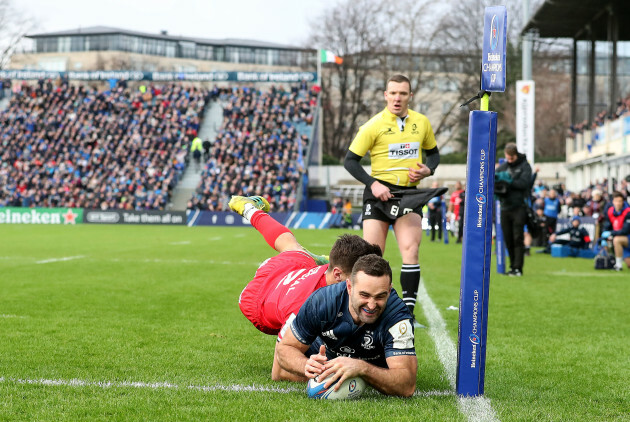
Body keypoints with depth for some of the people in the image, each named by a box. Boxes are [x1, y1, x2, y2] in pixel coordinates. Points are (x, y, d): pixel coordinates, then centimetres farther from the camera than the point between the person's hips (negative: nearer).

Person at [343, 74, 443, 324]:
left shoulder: (422, 122, 7)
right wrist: (372, 184, -14)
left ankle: (408, 311, -9)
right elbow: (350, 160, -2)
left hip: (409, 195, 2)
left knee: (410, 250, -14)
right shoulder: (373, 125, -4)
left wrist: (427, 170, -1)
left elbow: (433, 152, 22)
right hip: (379, 192, -2)